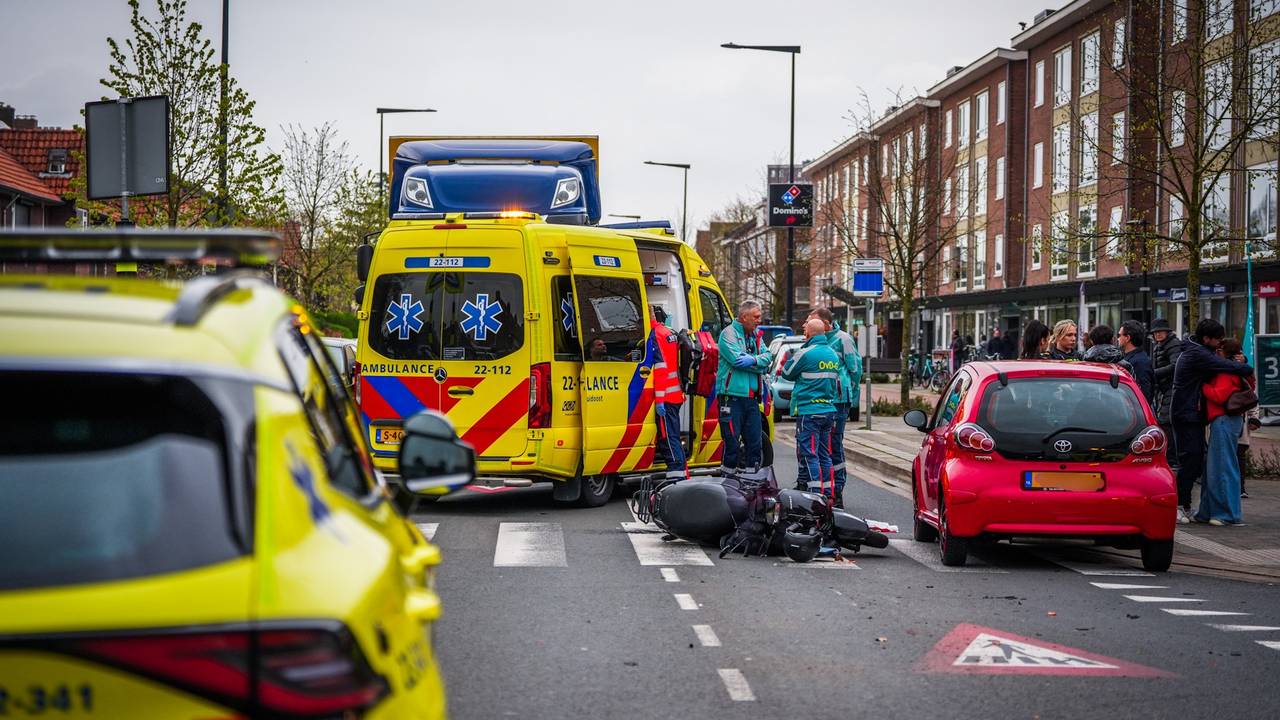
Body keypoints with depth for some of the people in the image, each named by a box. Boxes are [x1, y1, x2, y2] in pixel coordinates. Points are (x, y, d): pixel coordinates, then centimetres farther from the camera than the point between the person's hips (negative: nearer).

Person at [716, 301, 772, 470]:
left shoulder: (755, 336, 16)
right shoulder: (729, 333, -7)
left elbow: (767, 356, 4)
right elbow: (737, 359, -19)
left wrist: (753, 360, -17)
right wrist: (760, 364, -8)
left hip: (751, 397, 7)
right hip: (732, 395, -7)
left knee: (754, 439, 9)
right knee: (732, 439, -6)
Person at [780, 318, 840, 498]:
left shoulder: (806, 353, -12)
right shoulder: (833, 354, 11)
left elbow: (787, 373, 1)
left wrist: (793, 356, 16)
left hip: (809, 411, -7)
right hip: (829, 410, 7)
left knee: (809, 455, -5)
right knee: (824, 455, 12)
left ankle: (816, 494, -11)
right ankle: (829, 495, 13)